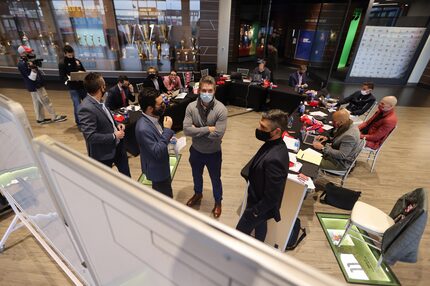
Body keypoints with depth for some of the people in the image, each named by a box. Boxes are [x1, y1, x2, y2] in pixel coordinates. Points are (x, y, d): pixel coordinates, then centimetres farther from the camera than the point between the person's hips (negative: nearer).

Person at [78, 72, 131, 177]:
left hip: (117, 145, 8)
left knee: (125, 172, 26)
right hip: (103, 153, -8)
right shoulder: (86, 108, -27)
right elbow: (90, 136, -29)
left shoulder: (99, 101, -1)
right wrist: (114, 136, -23)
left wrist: (116, 125, -3)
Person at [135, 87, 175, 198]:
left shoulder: (153, 118, -5)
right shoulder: (143, 128, -33)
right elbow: (158, 152, -31)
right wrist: (167, 129, -29)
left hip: (161, 165, 9)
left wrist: (168, 134, -6)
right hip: (157, 169, -9)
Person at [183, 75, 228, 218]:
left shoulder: (221, 109, -22)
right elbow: (186, 130, -22)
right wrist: (208, 129, -26)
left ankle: (218, 202, 47)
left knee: (215, 179, 19)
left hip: (213, 153, -3)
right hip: (196, 151, 3)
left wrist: (197, 130, -22)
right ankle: (198, 194, 58)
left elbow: (218, 134, -29)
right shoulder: (191, 107, -14)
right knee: (196, 176, 28)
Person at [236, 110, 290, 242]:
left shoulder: (274, 159, -40)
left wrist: (255, 211, -15)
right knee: (260, 225, 32)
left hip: (260, 206, -8)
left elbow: (272, 196, -30)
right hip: (260, 200, 8)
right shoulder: (274, 144, -11)